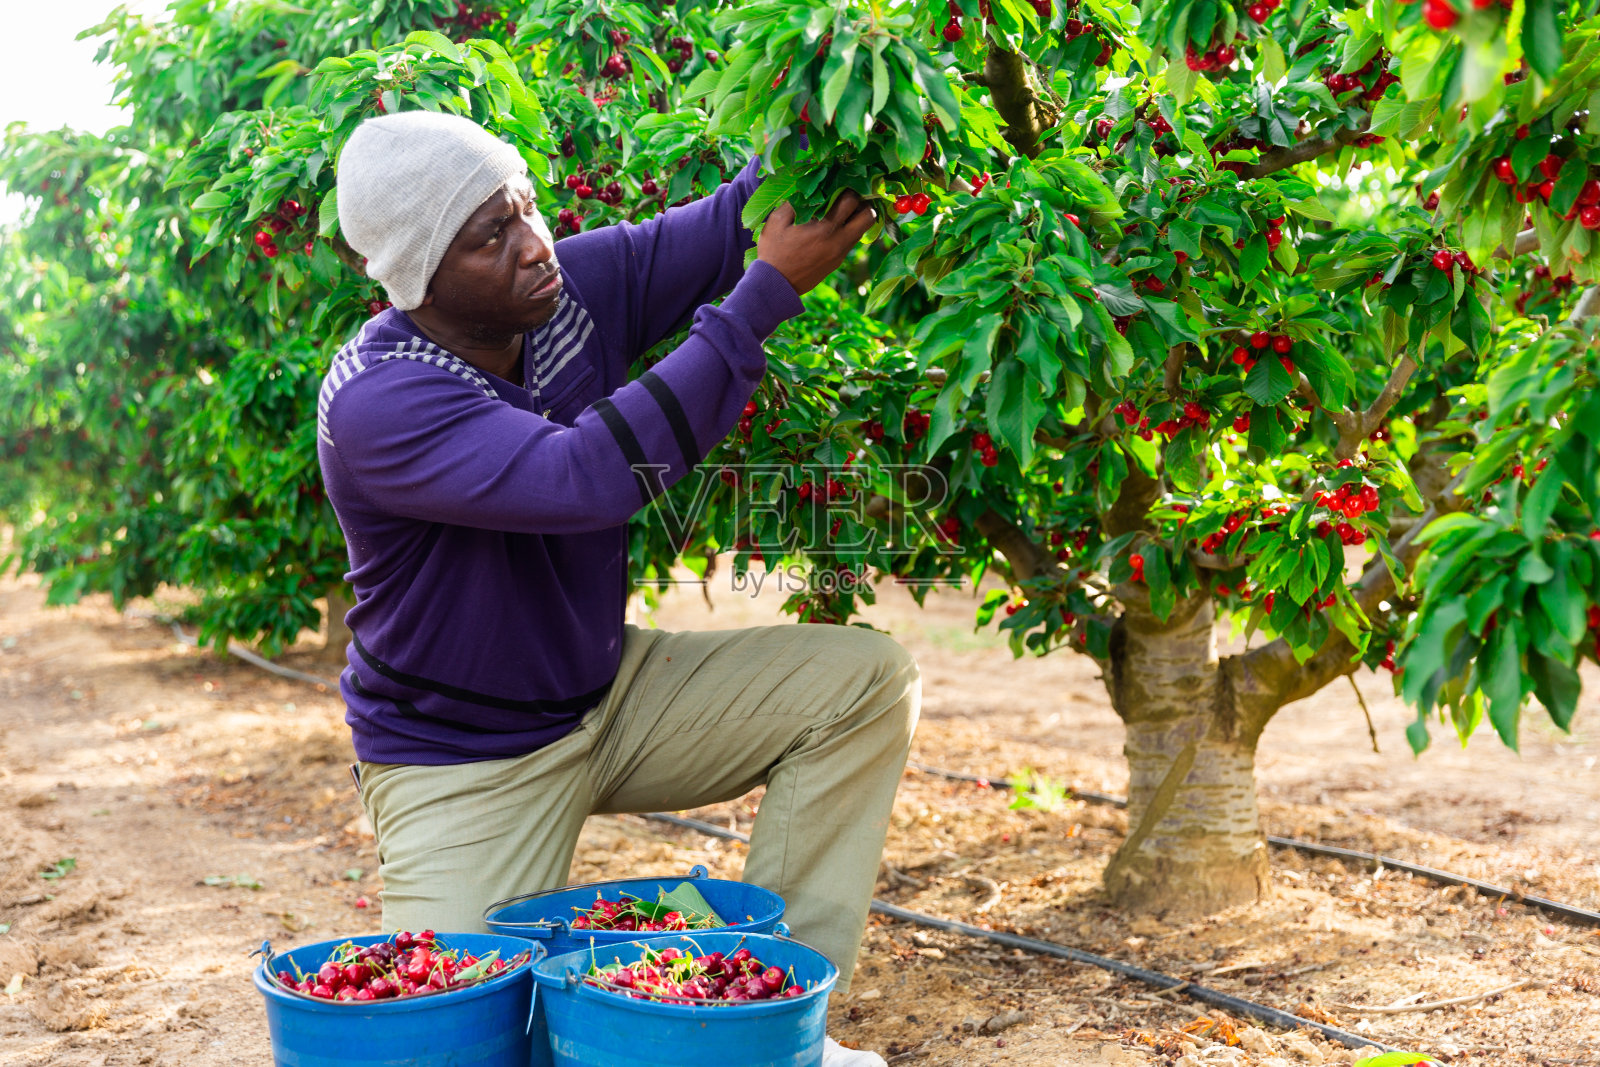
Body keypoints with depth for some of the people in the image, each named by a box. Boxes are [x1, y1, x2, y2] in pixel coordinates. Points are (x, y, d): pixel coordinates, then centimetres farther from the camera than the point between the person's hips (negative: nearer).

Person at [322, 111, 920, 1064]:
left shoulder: (573, 285, -9)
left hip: (610, 694, 6)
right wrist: (768, 296, -39)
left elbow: (726, 223, -5)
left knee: (868, 679, -8)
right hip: (465, 761, -6)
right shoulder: (375, 403, -28)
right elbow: (588, 477, -41)